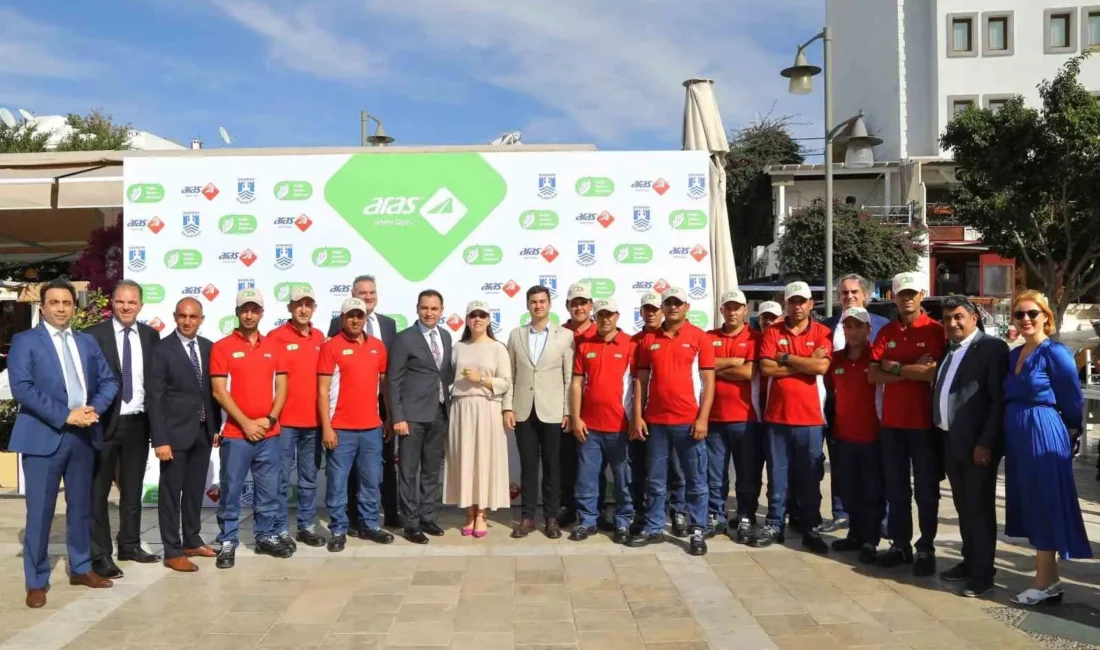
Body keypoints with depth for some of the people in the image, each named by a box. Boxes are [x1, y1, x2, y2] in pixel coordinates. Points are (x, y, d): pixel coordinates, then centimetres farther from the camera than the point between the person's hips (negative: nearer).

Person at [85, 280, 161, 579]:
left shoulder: (150, 335, 5)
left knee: (133, 489, 15)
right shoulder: (94, 335, -7)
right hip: (105, 422, -4)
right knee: (98, 491, 5)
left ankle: (130, 545, 29)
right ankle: (100, 554, 14)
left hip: (138, 423, 4)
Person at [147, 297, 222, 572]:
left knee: (196, 489, 15)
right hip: (176, 432, -5)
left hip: (203, 430, 5)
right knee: (171, 492, 4)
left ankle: (192, 541, 28)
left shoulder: (208, 347, 6)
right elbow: (153, 397, -12)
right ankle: (172, 552, 12)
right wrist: (160, 439, -16)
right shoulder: (161, 350, -9)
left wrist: (216, 426, 8)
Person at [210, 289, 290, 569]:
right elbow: (219, 391, -8)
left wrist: (269, 419, -6)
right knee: (231, 491, 2)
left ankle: (267, 537, 23)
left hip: (269, 433, 4)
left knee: (269, 490, 11)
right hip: (236, 433, -3)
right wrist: (246, 423, -12)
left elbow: (281, 387, 8)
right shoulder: (222, 347, -3)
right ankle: (228, 542, 14)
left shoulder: (273, 347, 9)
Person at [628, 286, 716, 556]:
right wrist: (637, 416, 1)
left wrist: (703, 418, -11)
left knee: (696, 481, 5)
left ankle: (698, 532, 15)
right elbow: (641, 380, 8)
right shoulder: (650, 339, 8)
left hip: (688, 421, -3)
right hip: (655, 421, 3)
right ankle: (653, 528, 22)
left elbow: (708, 380, -3)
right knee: (655, 481, 11)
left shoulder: (699, 337, -1)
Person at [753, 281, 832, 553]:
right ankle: (774, 525, 19)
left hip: (810, 417, -1)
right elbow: (766, 368, -9)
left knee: (810, 477, 7)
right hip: (777, 415, 1)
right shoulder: (772, 332, 4)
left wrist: (786, 358, -9)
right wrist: (807, 362, -10)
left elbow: (822, 366, -14)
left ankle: (811, 528, 18)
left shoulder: (822, 333, 2)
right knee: (777, 475, 9)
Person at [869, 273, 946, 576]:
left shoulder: (935, 330, -5)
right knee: (896, 489, 11)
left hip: (924, 422, -4)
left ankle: (926, 548, 15)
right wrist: (913, 371, -12)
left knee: (926, 490, 6)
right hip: (891, 421, 4)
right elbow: (873, 375, -2)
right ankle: (900, 544, 21)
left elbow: (934, 372, -19)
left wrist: (895, 367, -9)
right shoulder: (886, 332, 8)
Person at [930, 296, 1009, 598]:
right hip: (950, 441, 8)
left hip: (977, 443, -7)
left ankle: (983, 573, 10)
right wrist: (941, 435, 8)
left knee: (980, 507, 0)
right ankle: (969, 562, 28)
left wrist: (986, 443, -18)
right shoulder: (948, 350, 15)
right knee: (963, 507, 16)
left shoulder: (993, 347, -9)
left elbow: (1000, 399, -14)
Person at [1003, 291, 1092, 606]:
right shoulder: (1014, 355, 10)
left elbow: (1073, 401, -7)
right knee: (1031, 507, 12)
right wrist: (1015, 427, 11)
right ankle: (1049, 579, 22)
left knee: (1045, 506, -1)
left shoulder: (1055, 352, -11)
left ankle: (1045, 584, 8)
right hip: (1017, 438, 8)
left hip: (1043, 437, -8)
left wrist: (1067, 429, 5)